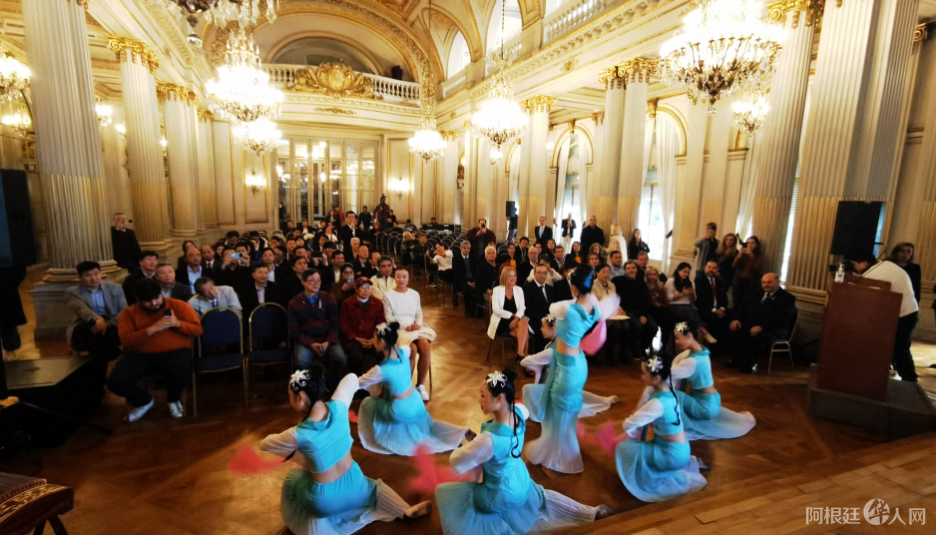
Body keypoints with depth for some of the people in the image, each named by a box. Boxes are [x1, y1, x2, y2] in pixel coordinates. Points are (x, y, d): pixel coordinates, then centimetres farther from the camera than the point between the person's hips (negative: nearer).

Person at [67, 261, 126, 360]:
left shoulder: (115, 288, 10)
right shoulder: (74, 292, 3)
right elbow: (82, 310, -19)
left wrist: (108, 324, -21)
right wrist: (97, 319, -43)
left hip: (111, 324, 1)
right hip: (85, 328, -1)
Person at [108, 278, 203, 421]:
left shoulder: (179, 306, 0)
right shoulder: (129, 312, 1)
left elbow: (198, 330, -1)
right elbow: (127, 340, -11)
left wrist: (177, 323, -18)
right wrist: (153, 328, -22)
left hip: (174, 352, -2)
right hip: (140, 355, 2)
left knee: (181, 374, -34)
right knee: (115, 382, -21)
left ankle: (173, 400, 6)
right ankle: (143, 402, 15)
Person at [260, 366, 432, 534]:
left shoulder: (299, 434, -25)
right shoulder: (338, 406, -18)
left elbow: (264, 444, -4)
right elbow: (351, 378, 3)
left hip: (326, 503, -2)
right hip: (355, 487, 2)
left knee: (292, 477, 25)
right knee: (371, 484, 34)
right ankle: (407, 510, 25)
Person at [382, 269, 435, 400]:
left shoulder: (414, 294, 12)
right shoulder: (388, 296, -1)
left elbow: (419, 314, 11)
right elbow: (389, 318, -6)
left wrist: (418, 324, -10)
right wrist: (405, 327, -17)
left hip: (415, 327, 4)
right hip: (398, 329, -4)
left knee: (425, 347, -25)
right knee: (412, 349, -30)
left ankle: (421, 385, -12)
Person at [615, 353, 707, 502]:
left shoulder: (658, 403, -29)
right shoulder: (667, 390, -3)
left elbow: (628, 424, -22)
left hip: (673, 455, -8)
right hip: (679, 450, 8)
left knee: (624, 448, -11)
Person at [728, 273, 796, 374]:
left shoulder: (787, 298, -3)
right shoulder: (757, 294, 19)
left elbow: (781, 319, -18)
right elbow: (743, 307, 13)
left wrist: (761, 327, -31)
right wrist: (737, 319, -10)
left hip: (775, 330, -6)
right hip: (752, 324, 6)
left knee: (757, 336, -37)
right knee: (735, 329, -22)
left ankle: (752, 364, -17)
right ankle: (739, 359, -10)